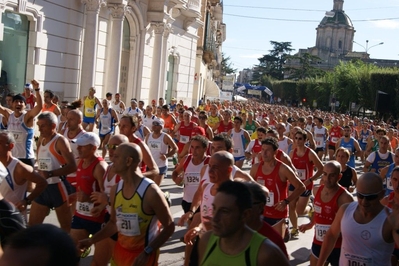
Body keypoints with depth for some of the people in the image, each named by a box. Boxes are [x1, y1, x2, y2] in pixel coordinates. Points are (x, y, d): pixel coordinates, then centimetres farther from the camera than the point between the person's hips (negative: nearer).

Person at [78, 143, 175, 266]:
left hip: (143, 254, -6)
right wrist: (91, 240, 4)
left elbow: (169, 227, -16)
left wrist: (147, 252, -22)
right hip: (120, 250, 6)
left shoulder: (151, 192, -23)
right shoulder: (115, 190, -3)